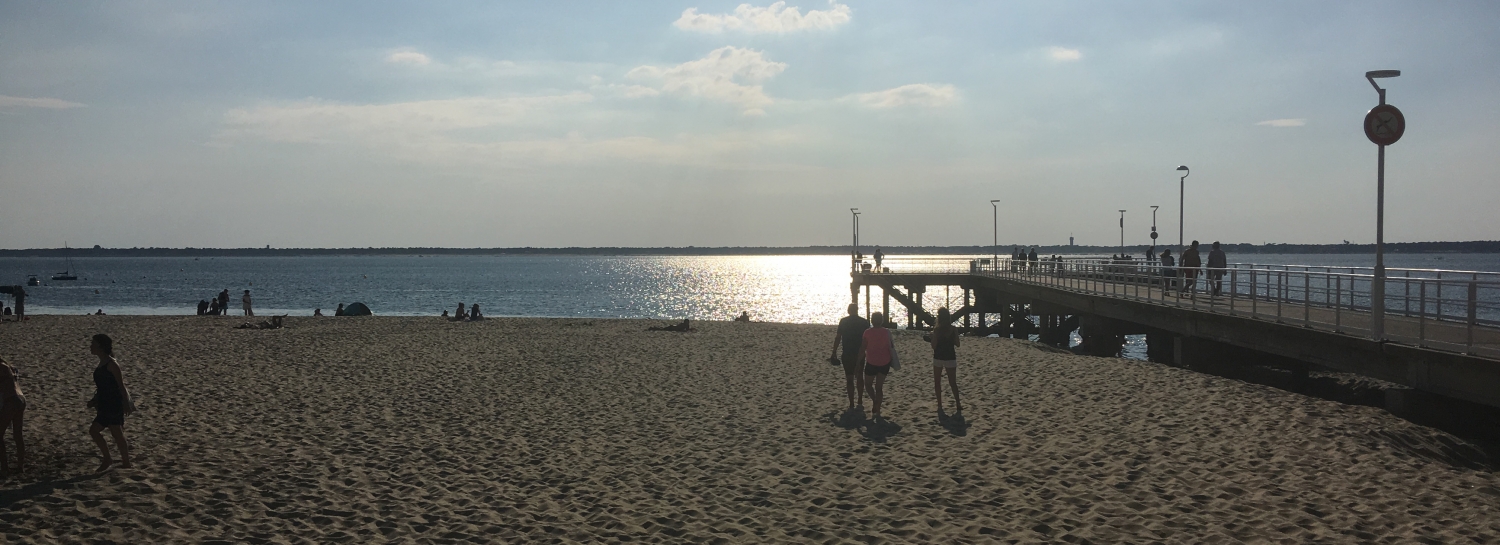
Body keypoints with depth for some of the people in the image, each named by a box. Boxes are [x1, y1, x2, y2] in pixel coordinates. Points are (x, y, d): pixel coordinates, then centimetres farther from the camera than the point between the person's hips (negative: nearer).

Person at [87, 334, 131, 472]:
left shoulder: (111, 364, -15)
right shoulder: (102, 363, 12)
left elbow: (120, 384, -15)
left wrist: (125, 402, -16)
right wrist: (95, 400, 19)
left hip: (114, 405, -10)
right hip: (105, 405, 10)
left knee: (117, 433, -3)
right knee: (94, 430, 10)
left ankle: (126, 463, 8)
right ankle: (107, 459, 19)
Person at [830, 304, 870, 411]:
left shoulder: (843, 322, -4)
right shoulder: (864, 322, -1)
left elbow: (838, 338, -5)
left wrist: (834, 353, 0)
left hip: (847, 354, -1)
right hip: (860, 354, 2)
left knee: (849, 379, 5)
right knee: (859, 377, 18)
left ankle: (851, 405, 4)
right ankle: (860, 403, 15)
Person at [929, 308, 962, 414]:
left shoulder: (936, 330, -11)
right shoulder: (954, 329, -5)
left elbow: (934, 346, -12)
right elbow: (957, 344, 2)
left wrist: (931, 338, 6)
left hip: (938, 358, -2)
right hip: (950, 358, 2)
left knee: (937, 383, 10)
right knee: (953, 383, 13)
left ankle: (940, 405, 8)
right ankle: (958, 404, 11)